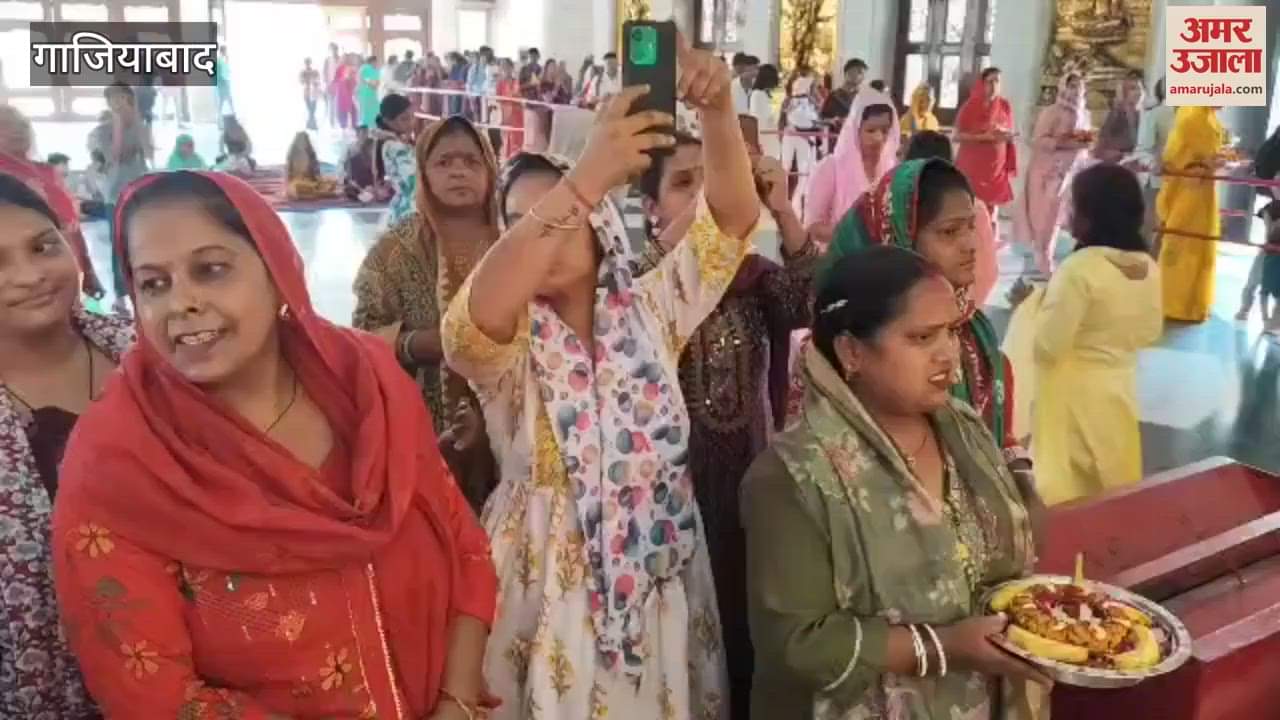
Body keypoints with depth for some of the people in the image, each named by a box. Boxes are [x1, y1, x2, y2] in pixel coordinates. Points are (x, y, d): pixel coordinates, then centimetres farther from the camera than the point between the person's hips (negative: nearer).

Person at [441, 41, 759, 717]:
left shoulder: (650, 310, 0)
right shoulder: (507, 341, -10)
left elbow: (733, 216, -8)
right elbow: (471, 320, -35)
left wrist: (717, 108, -26)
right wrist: (585, 178, -43)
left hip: (659, 587, 3)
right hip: (549, 586, -2)